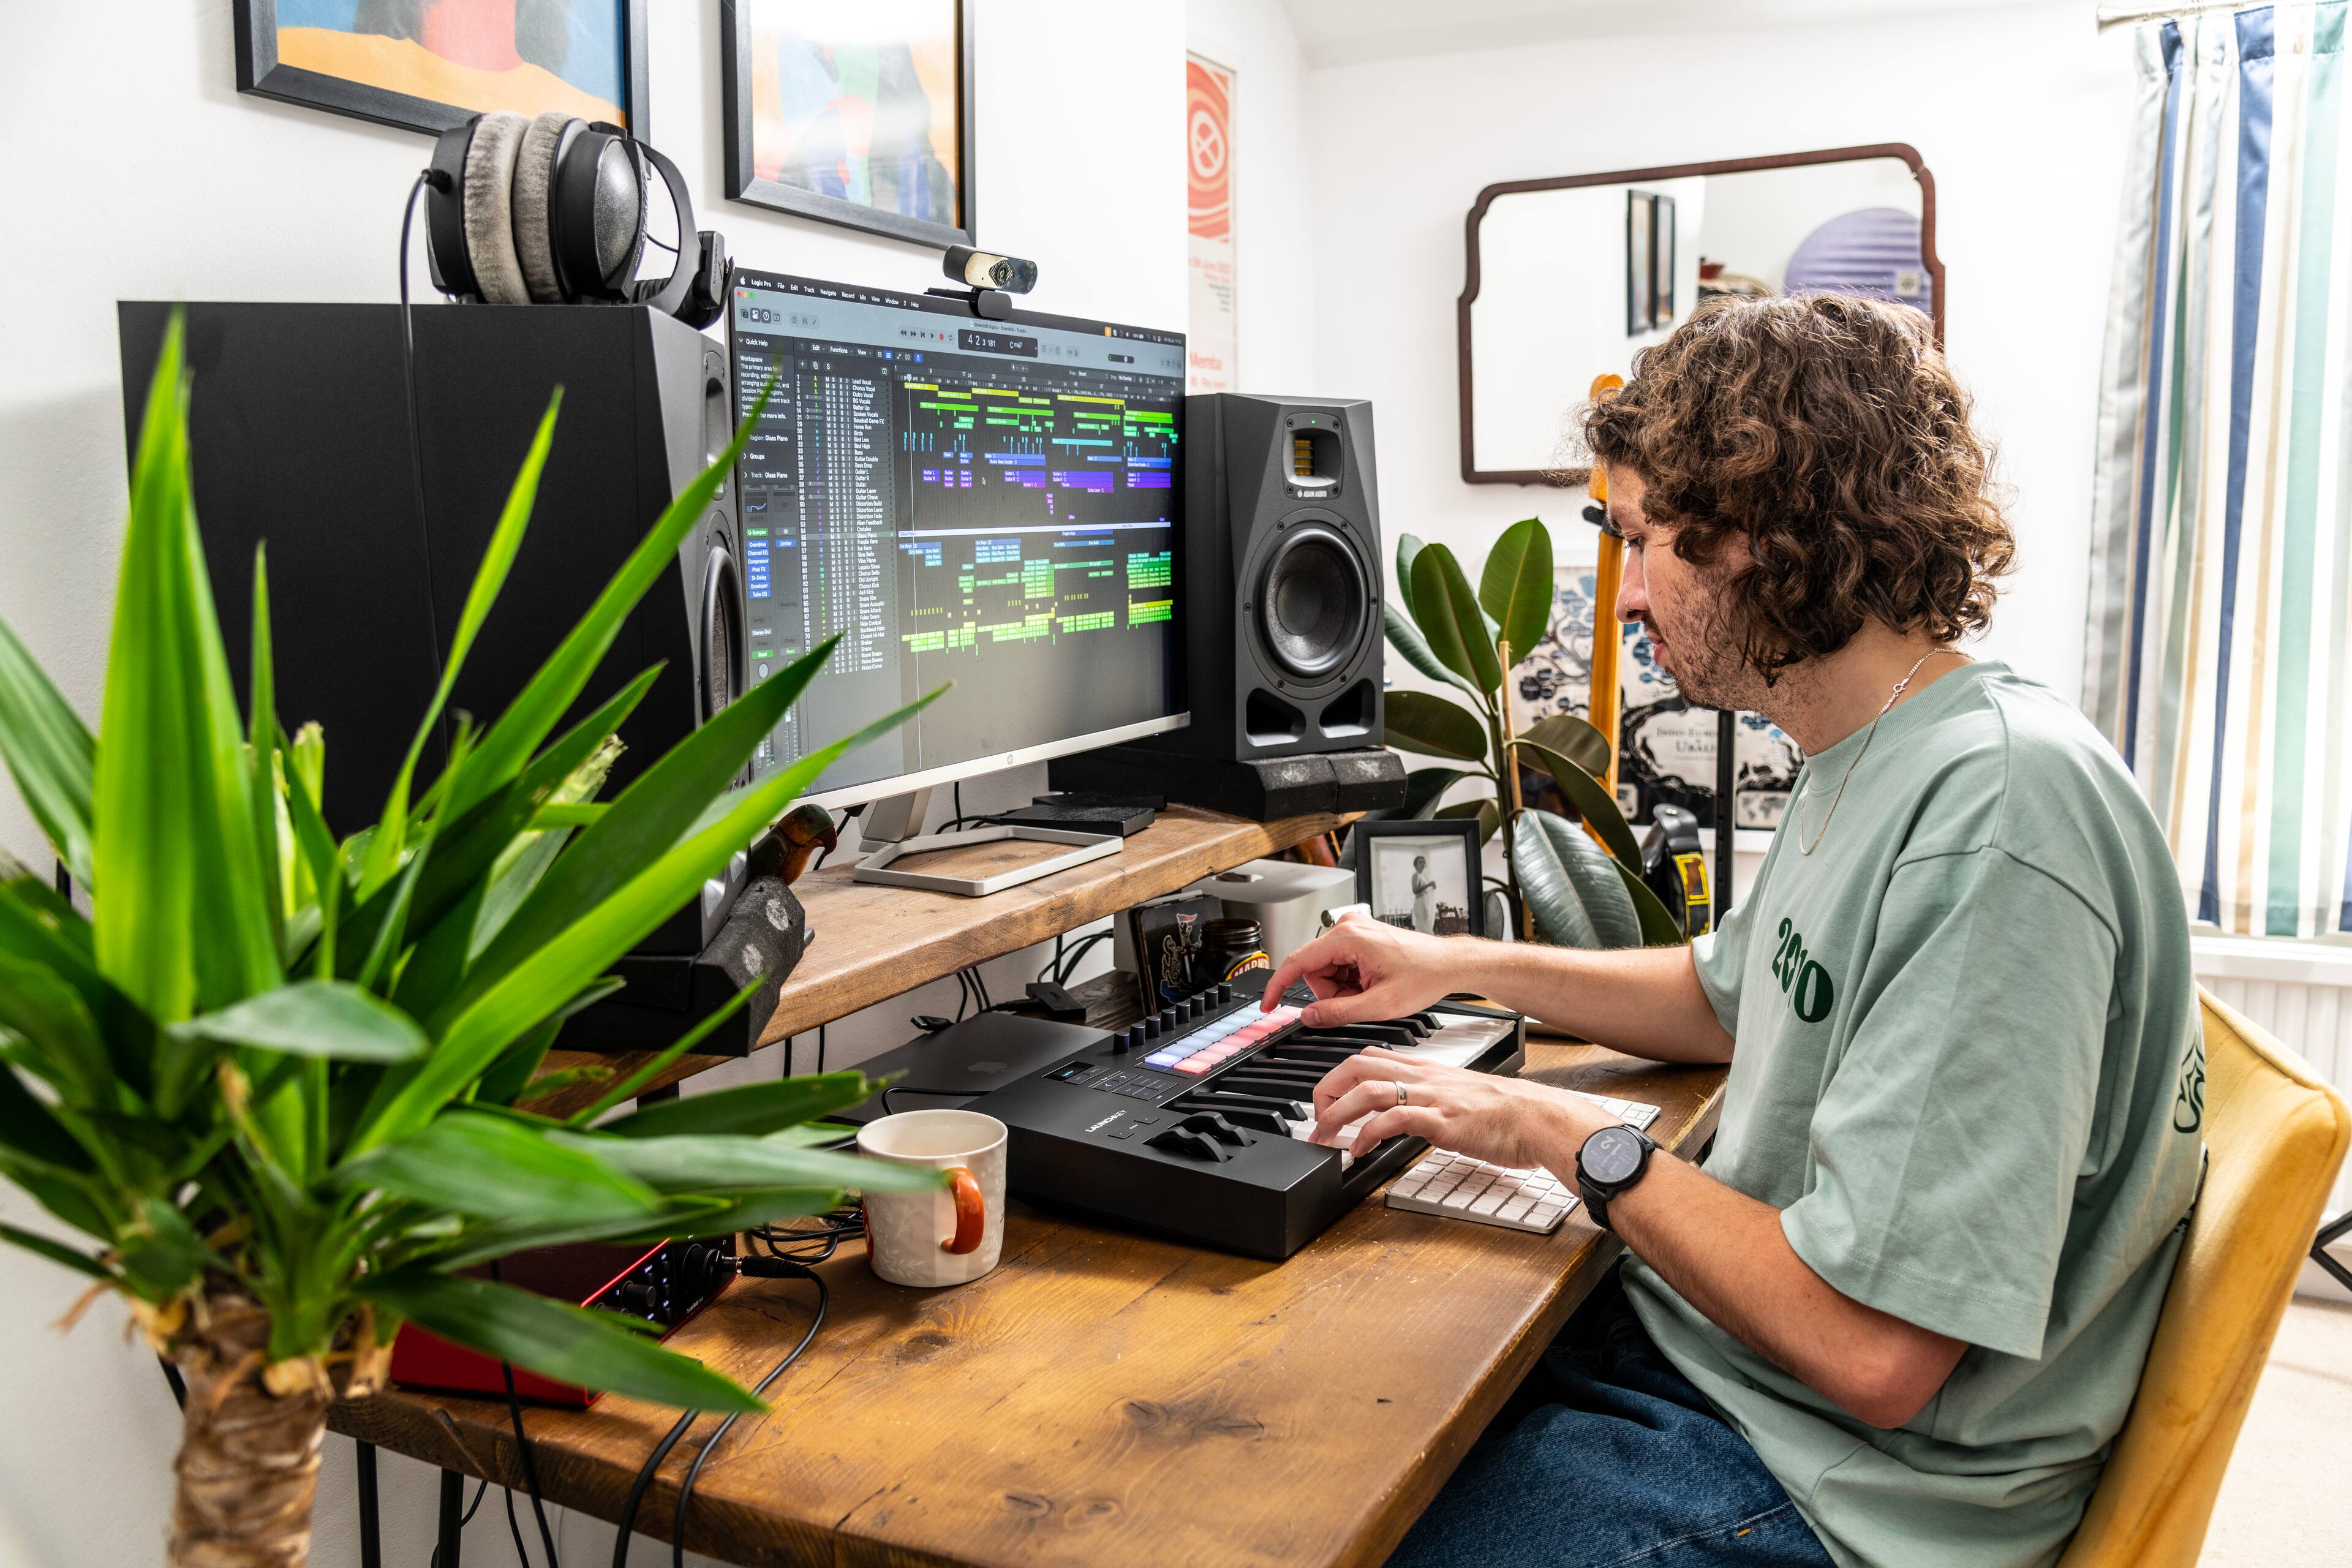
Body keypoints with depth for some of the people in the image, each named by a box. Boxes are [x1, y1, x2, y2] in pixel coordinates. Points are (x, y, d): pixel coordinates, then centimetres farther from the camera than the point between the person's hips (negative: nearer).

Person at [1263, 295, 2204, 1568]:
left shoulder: (1996, 819, -29)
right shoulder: (1869, 763, 5)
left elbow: (1870, 1350, -30)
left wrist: (1578, 1140, -18)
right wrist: (1462, 964, 16)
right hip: (1696, 1342, 9)